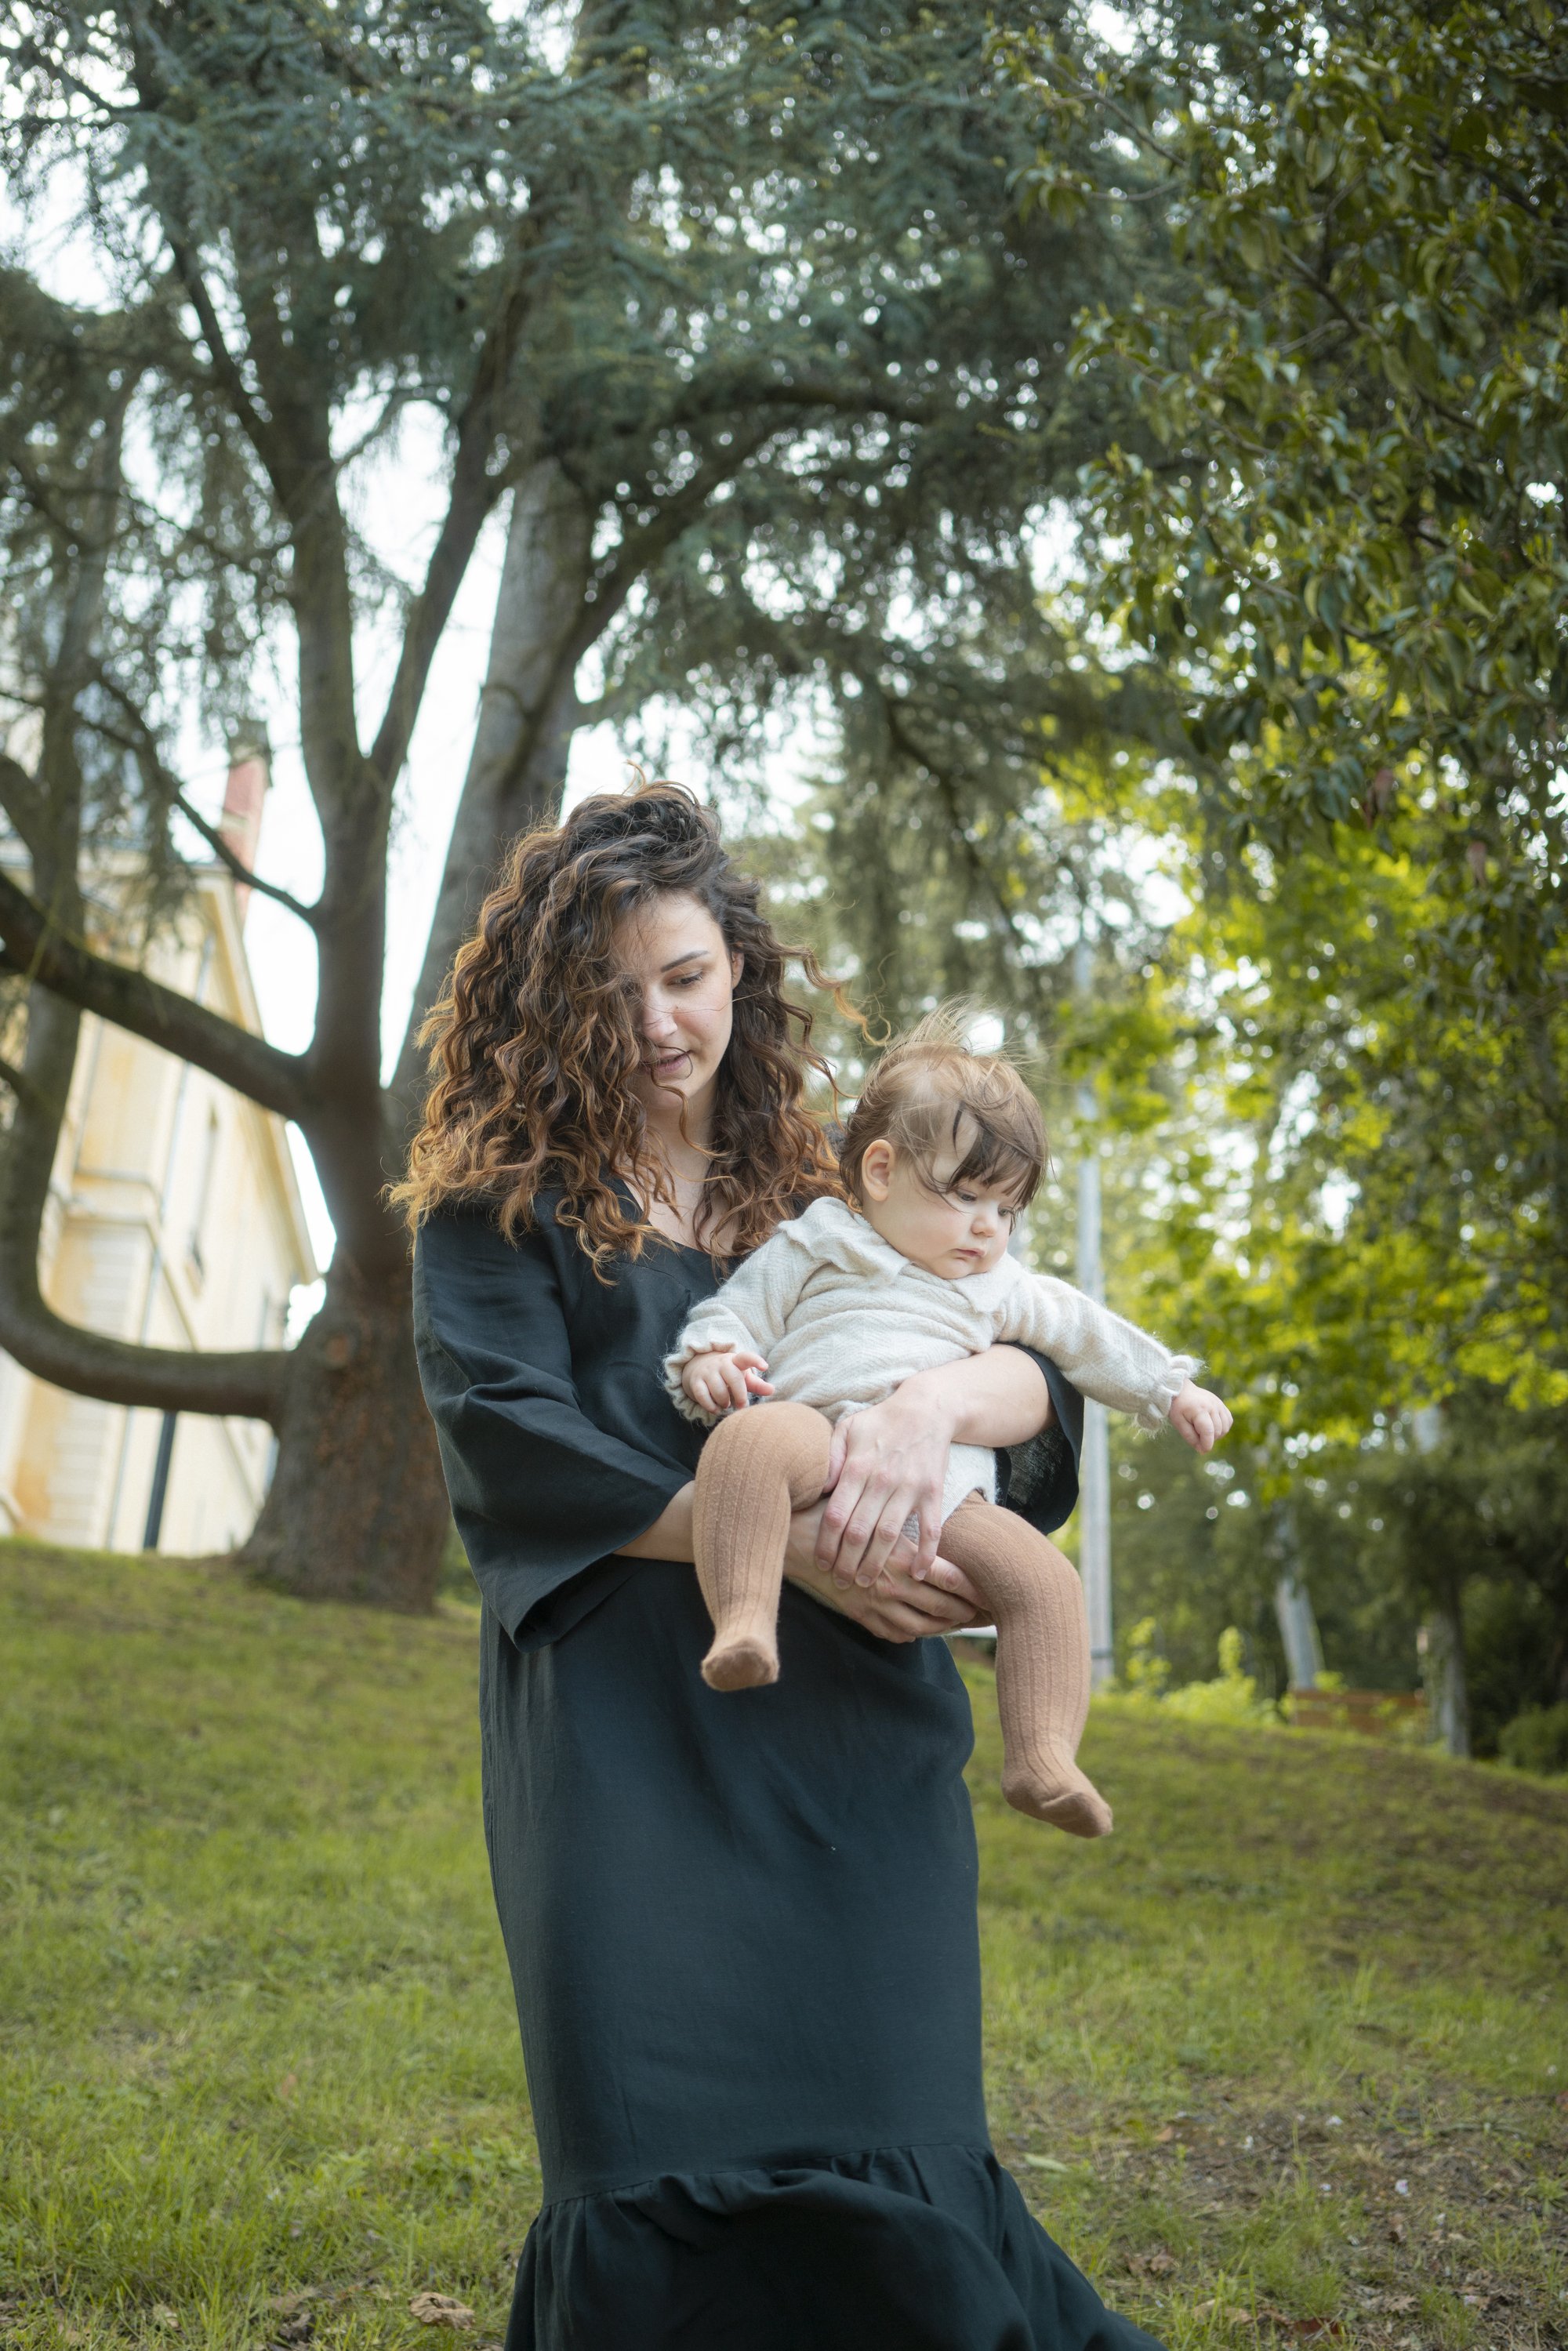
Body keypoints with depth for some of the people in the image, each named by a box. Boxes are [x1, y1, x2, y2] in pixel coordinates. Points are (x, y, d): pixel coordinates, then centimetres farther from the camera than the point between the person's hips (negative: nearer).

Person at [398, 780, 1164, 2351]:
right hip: (625, 1738, -2)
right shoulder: (500, 1203, 6)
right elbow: (507, 1438, -7)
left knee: (881, 2172, -3)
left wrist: (934, 1398, -19)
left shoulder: (827, 1201, 15)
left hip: (849, 1740, 2)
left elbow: (1040, 1367, 6)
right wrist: (789, 1543, -14)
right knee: (666, 2184, -5)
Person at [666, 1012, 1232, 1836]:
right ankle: (742, 1620, -45)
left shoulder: (1000, 1287, 30)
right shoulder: (816, 1244, 18)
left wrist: (1171, 1388, 31)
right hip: (820, 1437, -4)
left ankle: (1041, 1757, -11)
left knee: (1042, 1575, -15)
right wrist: (712, 1356, -9)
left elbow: (1087, 1333, 37)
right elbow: (740, 1309, 12)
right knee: (753, 1441, -39)